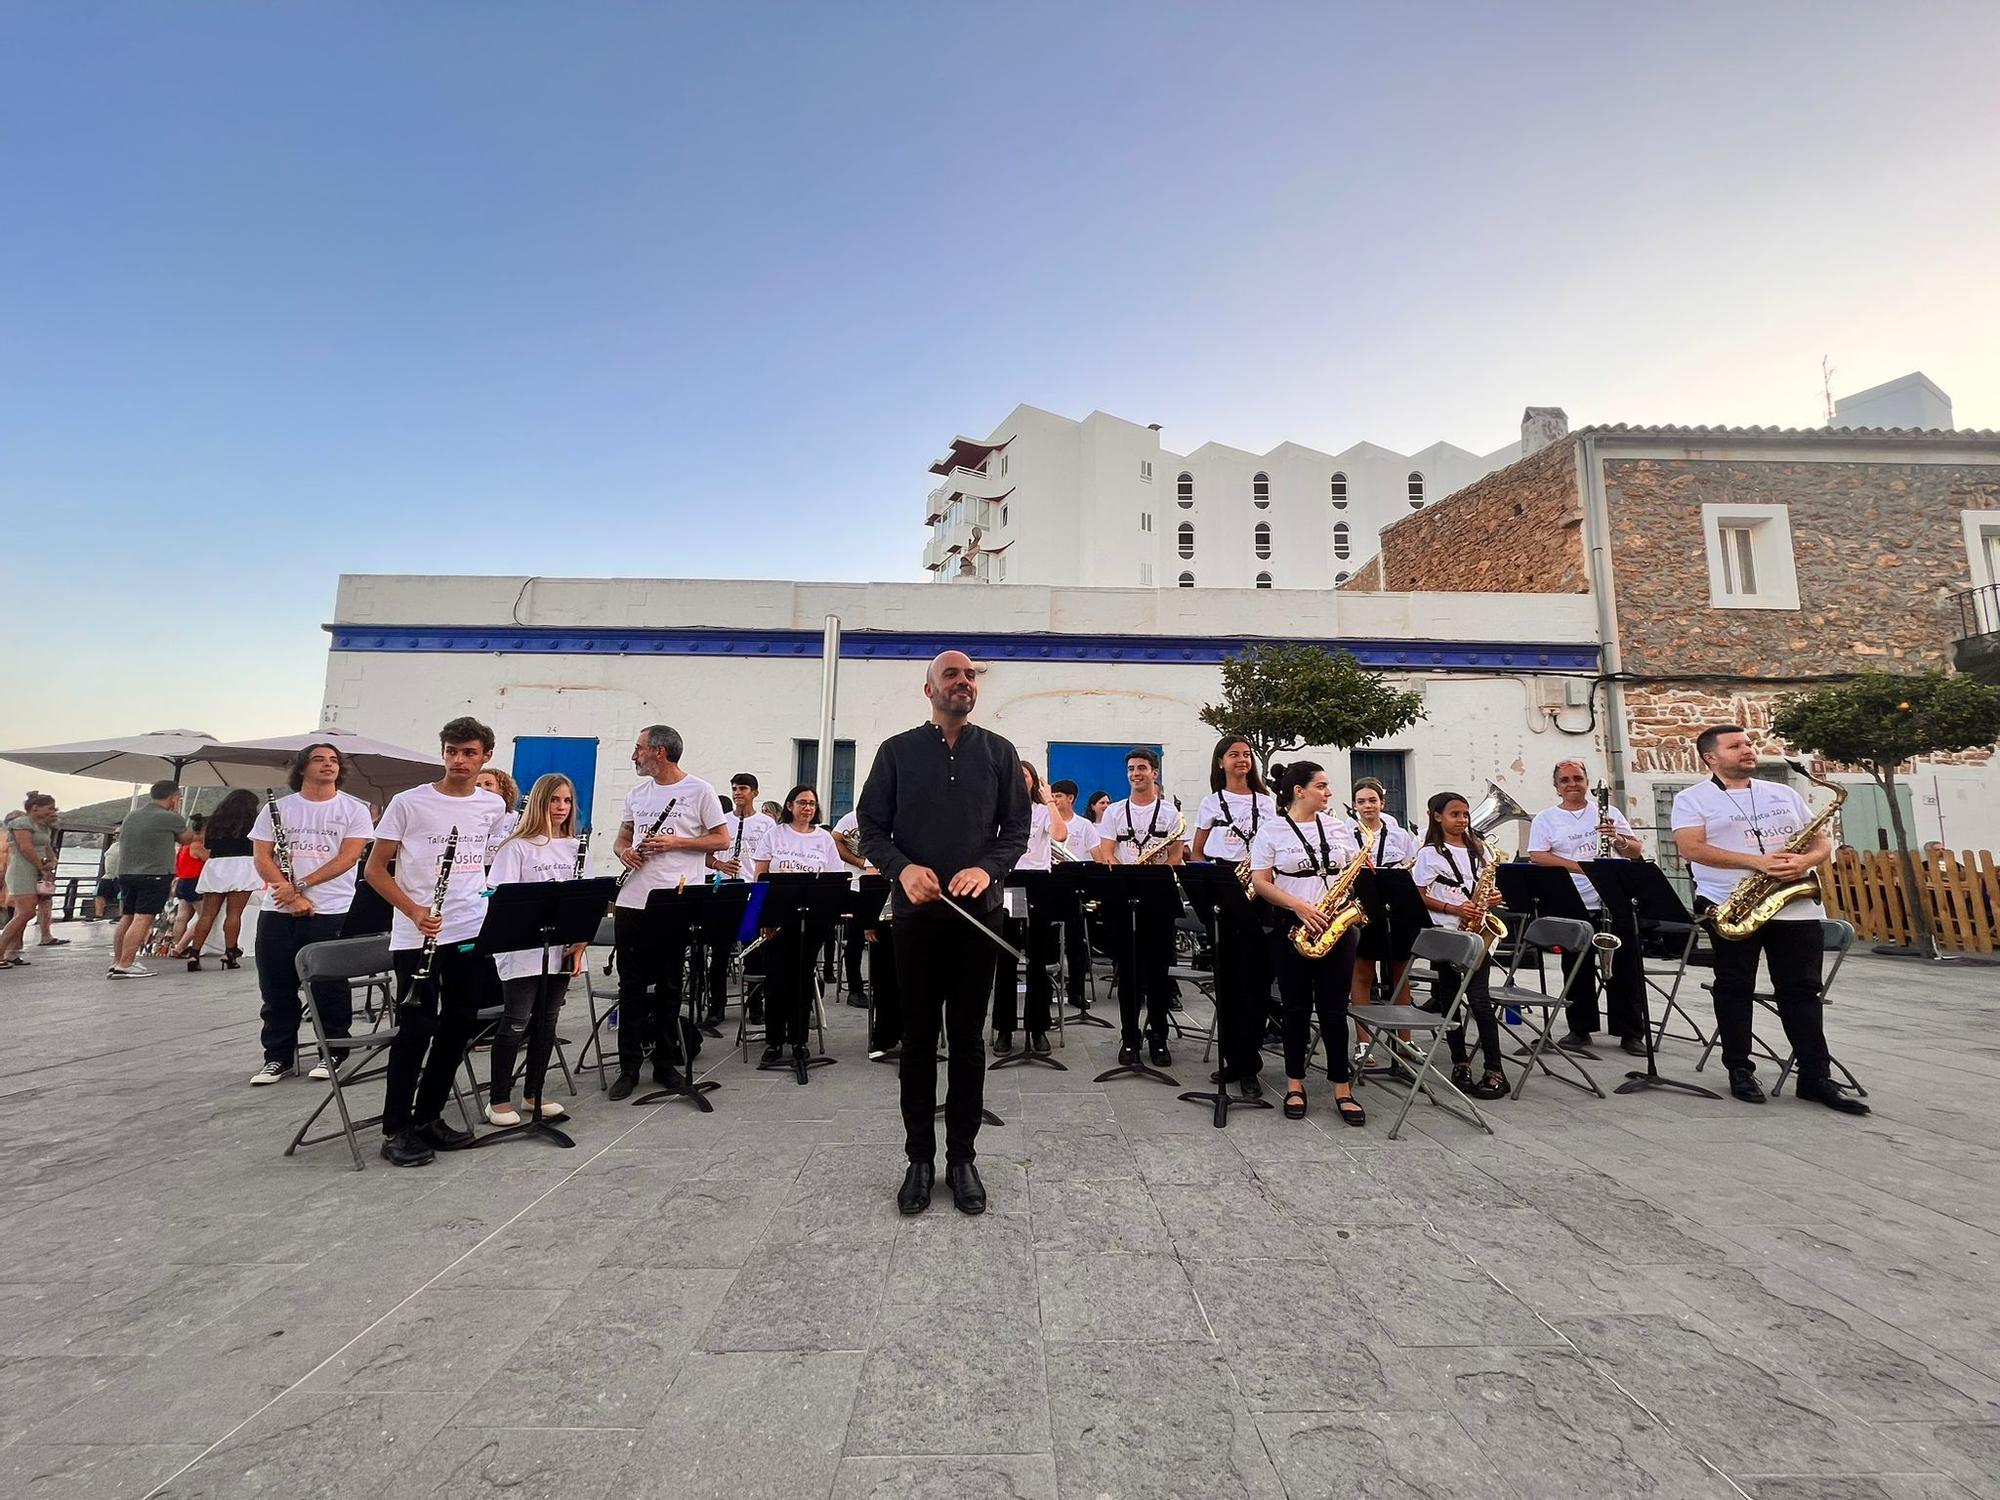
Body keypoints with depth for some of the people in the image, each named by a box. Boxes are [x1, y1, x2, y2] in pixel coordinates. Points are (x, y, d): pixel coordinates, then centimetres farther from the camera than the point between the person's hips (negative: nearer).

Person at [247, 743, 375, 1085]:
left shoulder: (354, 809, 1)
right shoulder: (276, 807, 7)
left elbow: (348, 857, -7)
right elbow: (261, 857, 1)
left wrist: (300, 884, -14)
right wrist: (290, 894, -12)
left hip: (331, 913, -3)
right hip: (278, 913, 3)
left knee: (330, 988, 3)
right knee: (277, 989, 9)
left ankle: (333, 1053, 17)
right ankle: (278, 1057, 22)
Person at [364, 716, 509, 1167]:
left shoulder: (493, 806, 5)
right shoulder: (408, 803, -6)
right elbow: (375, 870, -3)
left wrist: (491, 901, 10)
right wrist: (414, 911, -16)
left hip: (472, 934, 4)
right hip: (417, 937, -4)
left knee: (459, 1026, 10)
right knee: (416, 1029, -1)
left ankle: (428, 1117, 26)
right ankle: (396, 1130, 14)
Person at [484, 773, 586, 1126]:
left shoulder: (574, 848, 8)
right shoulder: (517, 847, -6)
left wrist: (580, 941, -1)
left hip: (561, 950, 5)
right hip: (523, 950, -5)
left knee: (547, 1021, 13)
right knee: (516, 1024, 1)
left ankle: (534, 1093, 25)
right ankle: (498, 1099, 15)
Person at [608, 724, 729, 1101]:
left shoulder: (699, 790, -4)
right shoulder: (637, 793, 13)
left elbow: (722, 840, -5)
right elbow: (621, 839, 19)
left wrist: (674, 842, -15)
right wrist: (624, 851, -4)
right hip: (632, 902, 5)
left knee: (668, 986, 7)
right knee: (631, 986, 9)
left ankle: (665, 1062, 21)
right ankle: (629, 1066, 20)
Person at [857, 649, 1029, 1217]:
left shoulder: (999, 753, 6)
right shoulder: (897, 751, 4)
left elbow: (1016, 828, 4)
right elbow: (871, 828, 2)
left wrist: (988, 869, -15)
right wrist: (902, 868, -16)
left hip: (978, 914, 1)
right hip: (916, 914, 0)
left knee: (968, 1040, 9)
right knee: (918, 1038, 9)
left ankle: (962, 1157, 25)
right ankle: (919, 1158, 25)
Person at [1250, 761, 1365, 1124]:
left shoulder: (1338, 827, 10)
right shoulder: (1271, 830, -3)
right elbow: (1261, 882, -8)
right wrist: (1300, 907, -18)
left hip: (1336, 928, 3)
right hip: (1292, 930, -2)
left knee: (1334, 1009, 5)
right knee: (1297, 1008, 7)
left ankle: (1343, 1088, 16)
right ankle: (1295, 1084, 22)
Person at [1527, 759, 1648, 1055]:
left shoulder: (1608, 813, 10)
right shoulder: (1546, 818, 4)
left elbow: (1637, 851, 6)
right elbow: (1537, 856, -6)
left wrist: (1617, 839, -16)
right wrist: (1582, 867, -17)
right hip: (1573, 906, -1)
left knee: (1626, 969, 6)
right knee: (1579, 971, 7)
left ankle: (1631, 1033, 17)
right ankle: (1580, 1030, 18)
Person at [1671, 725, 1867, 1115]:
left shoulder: (1784, 794, 16)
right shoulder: (1692, 798, -1)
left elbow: (1822, 842, 15)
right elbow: (1691, 848, -13)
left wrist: (1805, 861, -8)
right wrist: (1756, 861, -21)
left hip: (1795, 907, 4)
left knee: (1802, 991, 6)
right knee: (1735, 988, 3)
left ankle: (1816, 1076, 14)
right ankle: (1739, 1070, 12)